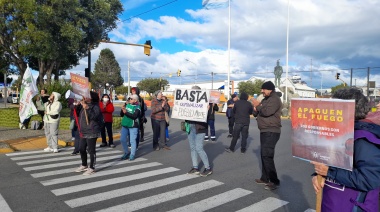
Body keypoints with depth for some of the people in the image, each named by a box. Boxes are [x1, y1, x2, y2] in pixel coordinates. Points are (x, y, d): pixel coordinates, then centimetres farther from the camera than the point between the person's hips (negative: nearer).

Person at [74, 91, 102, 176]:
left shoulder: (95, 106, -12)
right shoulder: (83, 105, 12)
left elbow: (93, 116, -26)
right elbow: (77, 113, 16)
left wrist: (87, 108, -35)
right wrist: (77, 106, 2)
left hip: (91, 132, -9)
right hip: (83, 132, 9)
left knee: (91, 150, -2)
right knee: (81, 149, 17)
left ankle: (92, 168, 9)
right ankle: (84, 165, 34)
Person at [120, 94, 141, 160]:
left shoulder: (137, 108, -10)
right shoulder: (127, 105, 7)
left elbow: (134, 116, -25)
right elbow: (121, 115, 10)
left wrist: (126, 112, -28)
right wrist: (122, 110, -9)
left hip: (133, 126, -6)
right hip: (124, 125, 6)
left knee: (132, 141, -3)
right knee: (122, 140, 8)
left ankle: (132, 155, 9)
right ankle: (127, 152, 26)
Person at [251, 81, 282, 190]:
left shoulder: (275, 99, -13)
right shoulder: (265, 99, 17)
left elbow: (266, 112, -28)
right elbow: (256, 114, 17)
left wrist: (258, 105, -12)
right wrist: (255, 108, -5)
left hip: (271, 132, -10)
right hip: (265, 131, 10)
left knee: (267, 156, -14)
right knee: (264, 155, 15)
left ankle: (274, 181, -7)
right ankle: (265, 178, 25)